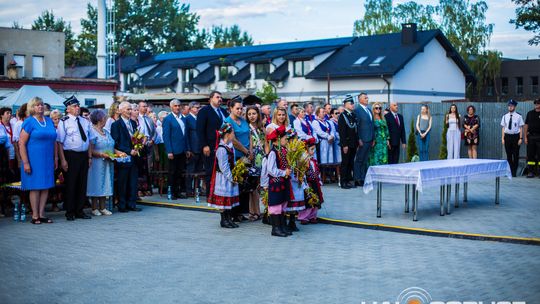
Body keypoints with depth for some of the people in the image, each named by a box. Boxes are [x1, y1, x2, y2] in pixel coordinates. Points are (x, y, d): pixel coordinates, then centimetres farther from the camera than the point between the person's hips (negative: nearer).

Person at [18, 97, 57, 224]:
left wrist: (55, 158, 12)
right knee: (35, 187, -1)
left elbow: (53, 141, 17)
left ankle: (42, 214, 14)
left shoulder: (49, 121, 11)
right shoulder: (29, 122, -6)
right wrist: (25, 162, -15)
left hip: (48, 160, 5)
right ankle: (35, 216, 6)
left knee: (46, 187, 6)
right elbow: (21, 143, -10)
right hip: (34, 160, -5)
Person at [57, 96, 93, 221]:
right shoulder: (64, 122, -7)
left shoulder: (85, 121, 12)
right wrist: (63, 160, -16)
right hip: (70, 156, -6)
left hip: (84, 155, 6)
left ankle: (79, 210, 19)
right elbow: (60, 142, -11)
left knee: (82, 184, 10)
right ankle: (70, 212, 10)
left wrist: (89, 156, 10)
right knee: (70, 184, 1)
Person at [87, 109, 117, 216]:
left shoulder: (106, 132, 17)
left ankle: (102, 207, 12)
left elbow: (111, 147, 18)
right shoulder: (92, 132, -9)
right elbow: (90, 150, -15)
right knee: (96, 184, -4)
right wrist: (101, 154, -25)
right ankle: (95, 208, 2)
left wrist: (118, 152, 2)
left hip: (107, 163, 8)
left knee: (105, 184, 7)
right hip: (97, 163, -7)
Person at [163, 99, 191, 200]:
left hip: (183, 150, 6)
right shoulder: (167, 119, -6)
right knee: (172, 172, 2)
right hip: (174, 151, -6)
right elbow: (166, 136, -10)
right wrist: (169, 151, -15)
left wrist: (188, 149, 11)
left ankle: (178, 191, 15)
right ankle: (170, 192, 11)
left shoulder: (183, 119, 14)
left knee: (181, 172, 7)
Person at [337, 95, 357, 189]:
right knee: (345, 163, 0)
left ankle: (349, 180, 18)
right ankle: (343, 182, 5)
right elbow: (342, 132, -14)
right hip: (347, 144, -7)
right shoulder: (342, 116, -9)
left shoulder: (353, 115, 12)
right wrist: (344, 145, -17)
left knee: (351, 163, 11)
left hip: (353, 144, 7)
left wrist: (357, 142, 11)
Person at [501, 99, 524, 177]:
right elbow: (503, 128, 9)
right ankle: (509, 171, 14)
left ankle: (514, 172, 9)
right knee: (508, 155, 7)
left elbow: (521, 128, -2)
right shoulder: (505, 116, 7)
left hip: (516, 136, -3)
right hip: (507, 136, 3)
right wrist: (502, 138, 4)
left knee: (516, 155, 2)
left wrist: (520, 138, -8)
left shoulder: (518, 116, -3)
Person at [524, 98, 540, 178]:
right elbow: (526, 125, 11)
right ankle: (531, 172, 9)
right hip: (531, 137, 3)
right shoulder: (530, 113, 11)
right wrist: (525, 137, 4)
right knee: (530, 155, 4)